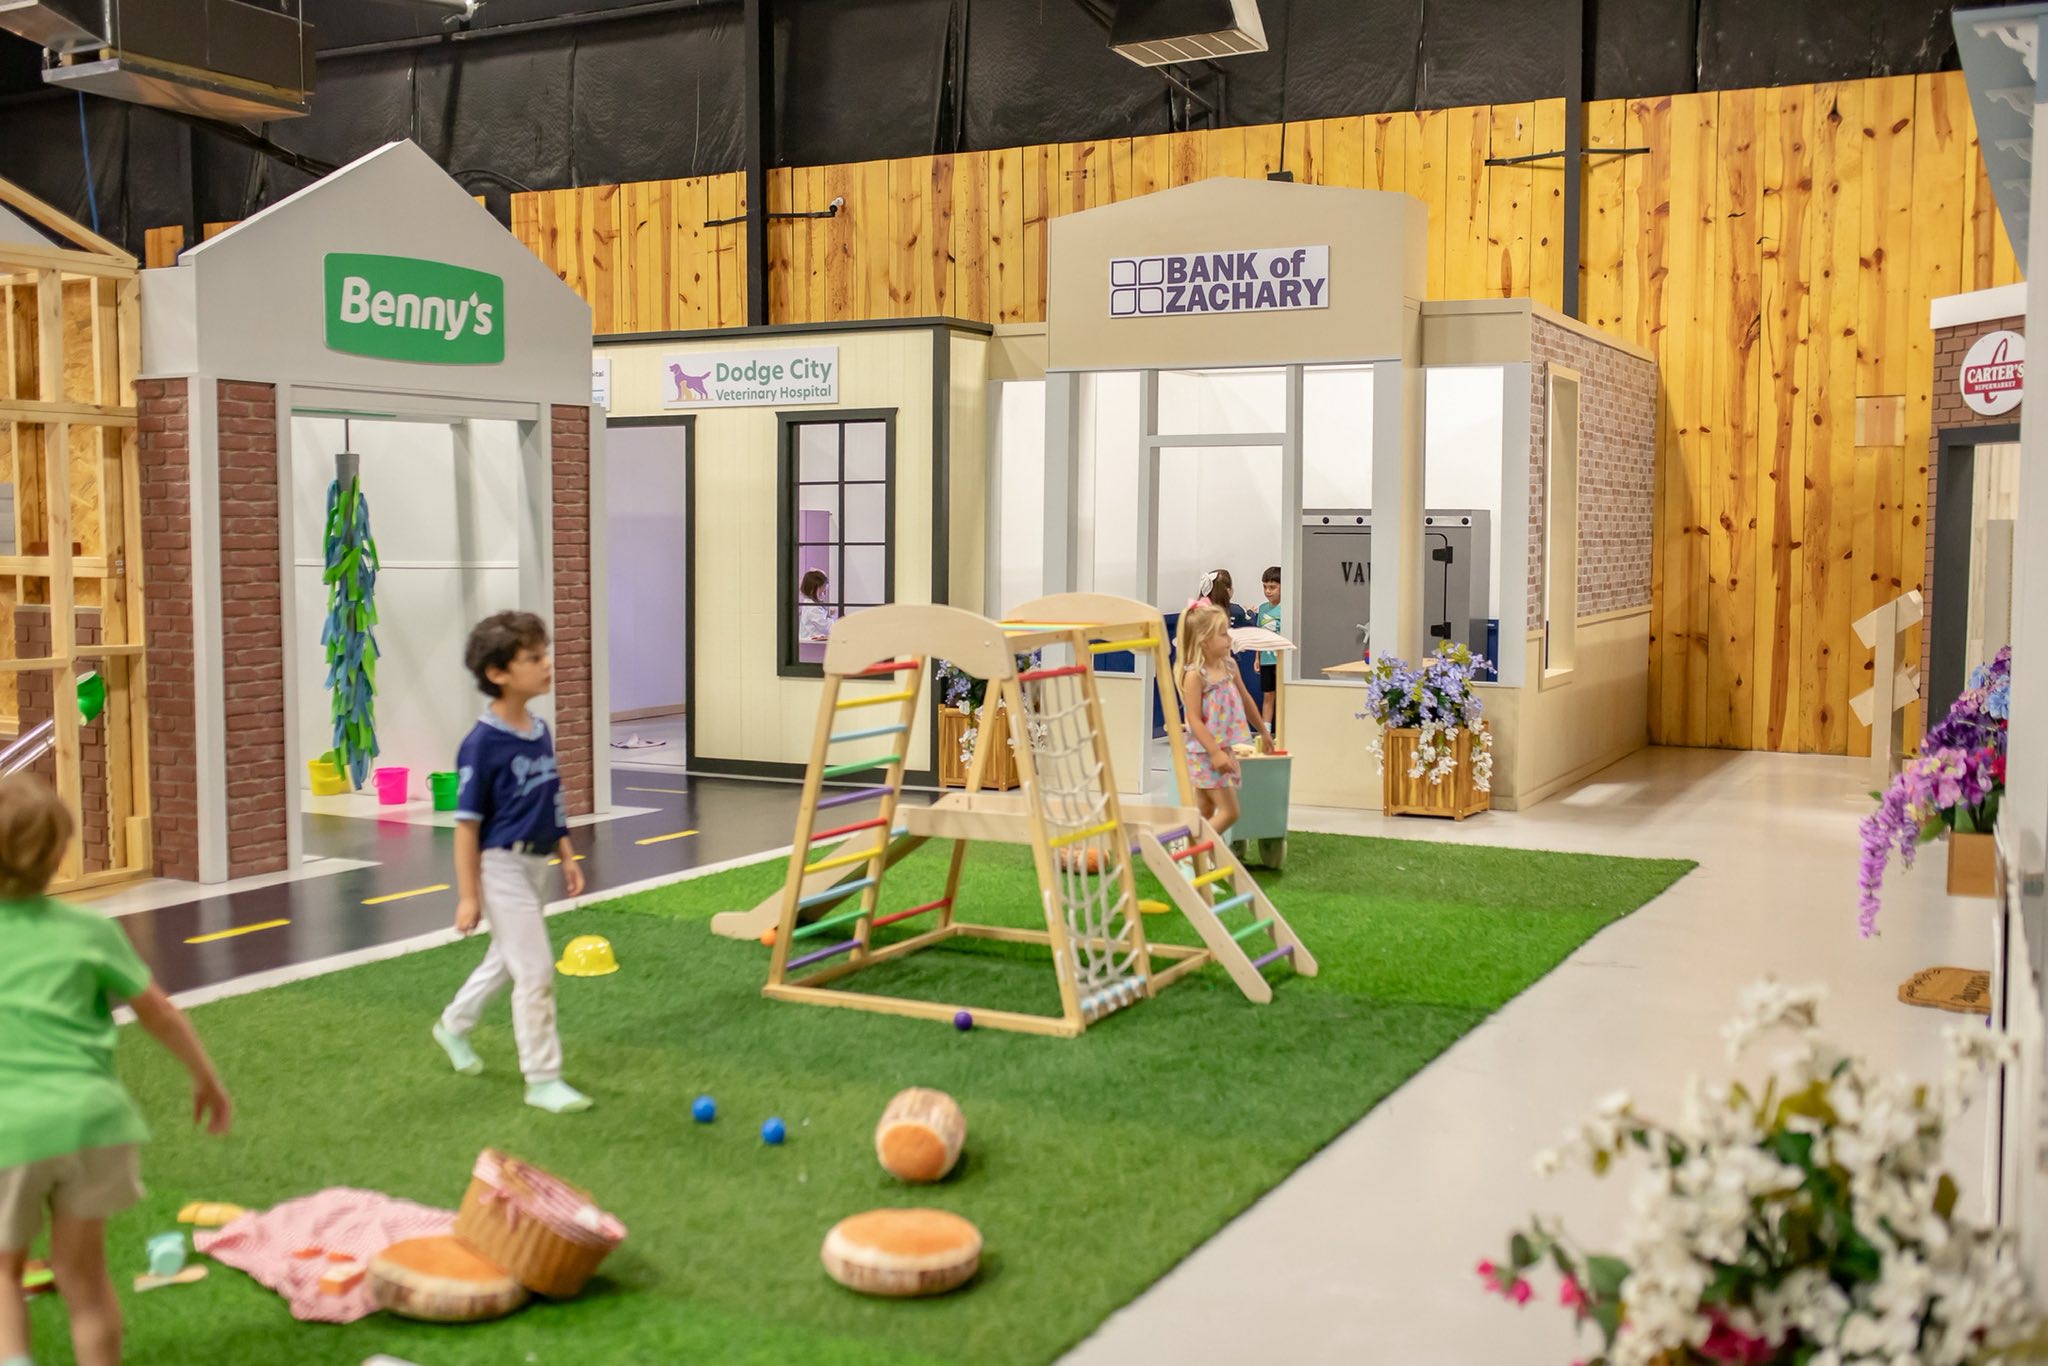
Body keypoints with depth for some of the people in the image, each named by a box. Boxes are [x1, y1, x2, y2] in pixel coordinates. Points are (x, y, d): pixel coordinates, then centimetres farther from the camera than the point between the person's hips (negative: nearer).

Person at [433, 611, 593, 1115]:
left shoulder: (540, 730, 4)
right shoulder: (482, 744, -19)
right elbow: (467, 823, -16)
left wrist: (567, 856, 15)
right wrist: (468, 895, -15)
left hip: (535, 863, 8)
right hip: (502, 866, -8)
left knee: (506, 958, 23)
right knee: (535, 971, -5)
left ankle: (454, 1025, 47)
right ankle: (543, 1080, 6)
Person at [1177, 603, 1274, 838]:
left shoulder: (1230, 666, 6)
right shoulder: (1194, 675, -18)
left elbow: (1246, 700, 21)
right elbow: (1194, 720, -20)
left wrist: (1263, 731, 30)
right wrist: (1215, 753, -26)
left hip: (1223, 750, 8)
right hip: (1205, 754, -8)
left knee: (1205, 814, 12)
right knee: (1229, 812, -10)